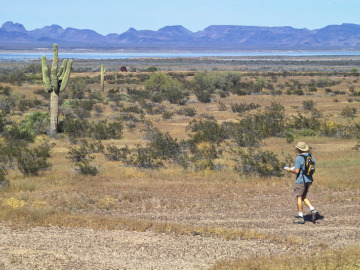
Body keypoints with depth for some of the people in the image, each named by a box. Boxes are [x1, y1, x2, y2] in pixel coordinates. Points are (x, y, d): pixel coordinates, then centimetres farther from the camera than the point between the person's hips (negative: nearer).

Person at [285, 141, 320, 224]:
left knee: (299, 197, 2)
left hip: (300, 180, -8)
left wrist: (289, 170, -4)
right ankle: (313, 210, 2)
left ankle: (300, 217, 5)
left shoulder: (299, 158, -18)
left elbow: (296, 171, -22)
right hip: (309, 180, 8)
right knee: (303, 197, 19)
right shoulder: (310, 156, 7)